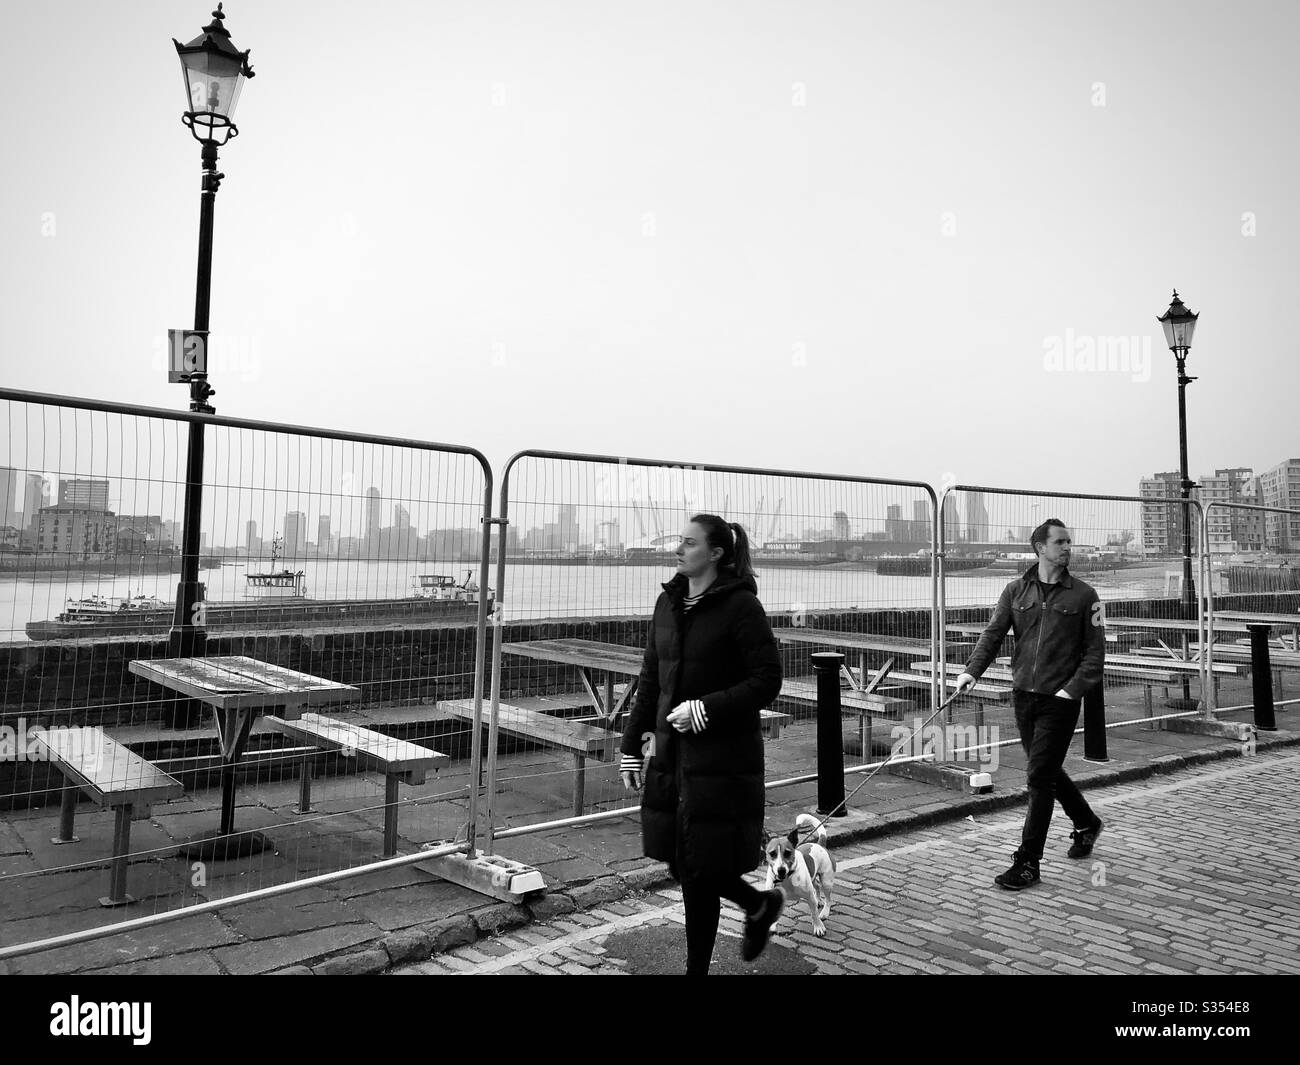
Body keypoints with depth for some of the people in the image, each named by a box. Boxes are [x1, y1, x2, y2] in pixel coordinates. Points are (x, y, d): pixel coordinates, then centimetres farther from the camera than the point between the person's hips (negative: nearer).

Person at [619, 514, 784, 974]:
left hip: (721, 756, -6)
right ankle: (759, 905, 38)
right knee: (677, 860, 12)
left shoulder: (741, 605, -11)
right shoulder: (668, 603, 9)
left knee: (700, 870, 2)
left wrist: (705, 709, -19)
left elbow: (768, 680, -12)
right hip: (671, 752, 7)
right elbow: (650, 681, 13)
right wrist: (632, 746, 11)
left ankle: (697, 967, 22)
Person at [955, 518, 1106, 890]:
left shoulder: (1083, 595, -2)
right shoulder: (1016, 590, 6)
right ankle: (1086, 823, 44)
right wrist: (972, 670, -13)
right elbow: (993, 633, 1)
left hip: (1060, 701, -4)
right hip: (1024, 695, 4)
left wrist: (1073, 688, -14)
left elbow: (1095, 651, -2)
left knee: (1039, 778, -5)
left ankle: (1028, 863, 3)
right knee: (1047, 772, 17)